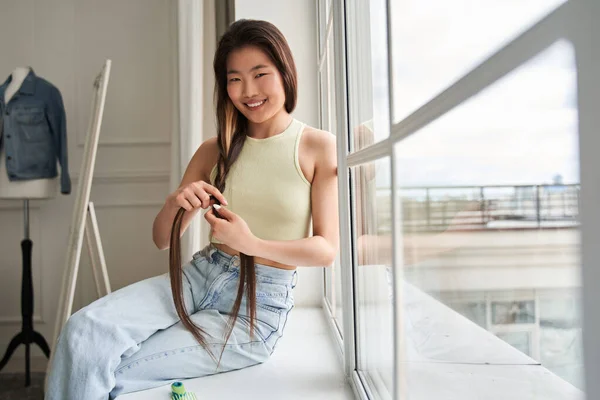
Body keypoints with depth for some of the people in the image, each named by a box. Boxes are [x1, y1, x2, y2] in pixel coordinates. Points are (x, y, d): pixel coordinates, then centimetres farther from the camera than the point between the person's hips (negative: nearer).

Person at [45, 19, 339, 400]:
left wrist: (251, 243, -22)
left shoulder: (319, 146, -5)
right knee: (82, 330, -22)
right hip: (199, 276, 4)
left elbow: (327, 250, -7)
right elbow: (163, 239, 10)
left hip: (259, 303, -3)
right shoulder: (215, 150, 6)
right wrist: (174, 204, -14)